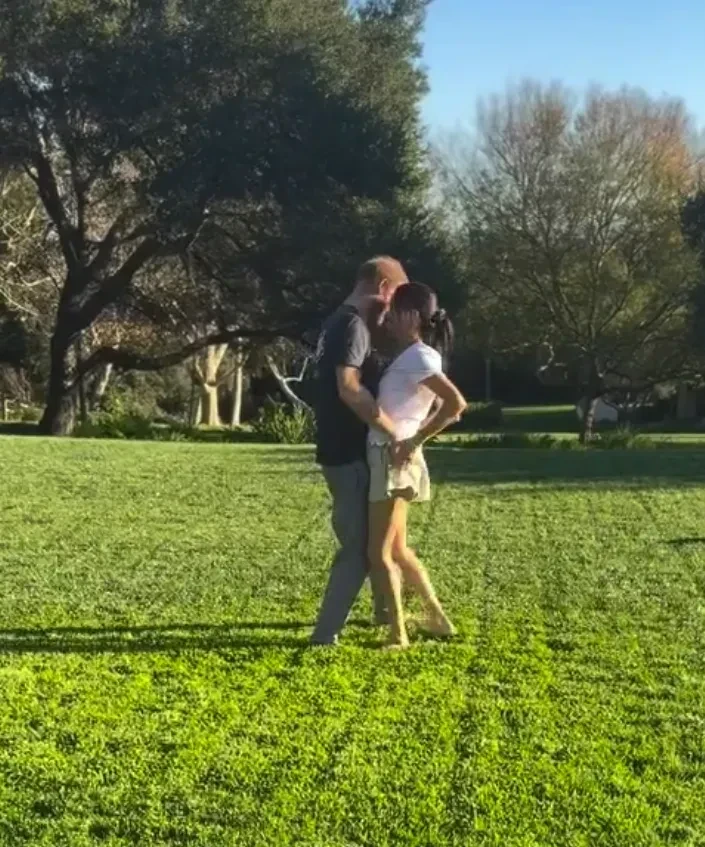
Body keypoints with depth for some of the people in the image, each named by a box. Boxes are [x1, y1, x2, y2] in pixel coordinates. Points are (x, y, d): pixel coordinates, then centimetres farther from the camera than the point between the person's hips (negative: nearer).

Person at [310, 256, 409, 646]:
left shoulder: (339, 322, 14)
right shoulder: (353, 326, -18)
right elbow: (350, 389, -31)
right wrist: (395, 432, -27)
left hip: (344, 449, 10)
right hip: (349, 454, -10)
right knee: (358, 545, -3)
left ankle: (385, 610, 36)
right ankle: (325, 633, 1)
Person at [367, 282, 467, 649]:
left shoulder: (419, 357, -14)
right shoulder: (411, 357, 14)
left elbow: (456, 404, -26)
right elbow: (441, 407, 26)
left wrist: (413, 441, -22)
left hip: (394, 461, -10)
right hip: (385, 459, 10)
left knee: (379, 553, -3)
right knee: (397, 549, 19)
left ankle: (398, 635, 6)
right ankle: (437, 618, 29)